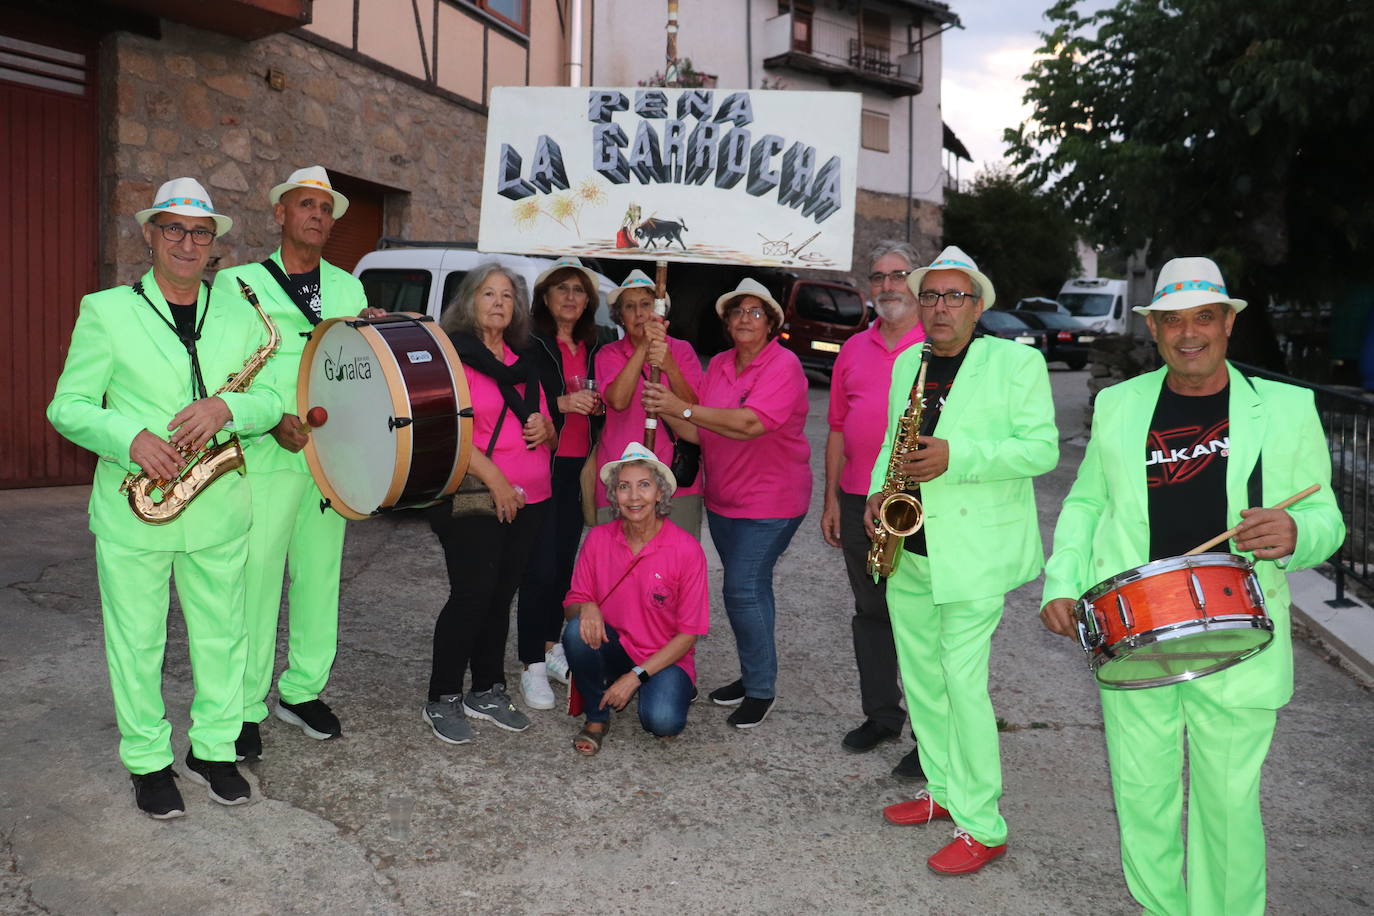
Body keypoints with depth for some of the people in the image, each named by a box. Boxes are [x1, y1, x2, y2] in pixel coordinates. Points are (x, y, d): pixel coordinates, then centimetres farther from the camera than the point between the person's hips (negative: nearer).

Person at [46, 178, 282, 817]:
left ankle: (213, 749, 28)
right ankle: (148, 761, 25)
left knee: (221, 636, 11)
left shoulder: (240, 315, 8)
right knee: (136, 643, 8)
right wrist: (132, 439, -19)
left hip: (218, 511, 2)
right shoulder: (105, 311, 0)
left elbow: (272, 402, 5)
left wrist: (226, 408, -17)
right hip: (133, 514, -2)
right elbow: (68, 406, -1)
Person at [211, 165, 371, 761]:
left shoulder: (348, 288, 16)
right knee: (255, 582, -4)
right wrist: (272, 420, -16)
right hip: (264, 459, -4)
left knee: (320, 577, 9)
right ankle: (246, 708, 9)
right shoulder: (237, 283, 5)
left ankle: (302, 692, 23)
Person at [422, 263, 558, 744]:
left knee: (501, 596, 10)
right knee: (473, 594, -6)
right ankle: (443, 700, 8)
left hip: (529, 501, 6)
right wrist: (493, 478, -17)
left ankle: (487, 690, 22)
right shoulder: (453, 354, -3)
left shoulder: (525, 362, 18)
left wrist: (546, 429, 0)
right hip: (473, 498, -6)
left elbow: (551, 436, 24)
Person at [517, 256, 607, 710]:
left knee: (565, 561, 11)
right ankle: (532, 666, 3)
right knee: (540, 565, -6)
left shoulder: (592, 349, 15)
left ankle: (551, 647, 26)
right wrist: (561, 403, -22)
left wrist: (596, 406, 2)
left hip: (578, 468, 6)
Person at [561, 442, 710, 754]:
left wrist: (636, 676, -17)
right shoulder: (599, 539, -7)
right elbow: (573, 602, 1)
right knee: (578, 631, -28)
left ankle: (676, 689, 7)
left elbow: (688, 633, -11)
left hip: (665, 658, -3)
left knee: (661, 721, -30)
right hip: (613, 649, 3)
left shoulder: (687, 549, -16)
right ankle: (597, 718, -5)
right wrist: (586, 607, -24)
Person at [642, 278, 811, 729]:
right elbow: (701, 434, 4)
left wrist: (684, 407, -32)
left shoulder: (784, 366, -15)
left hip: (770, 501, -7)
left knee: (741, 590, -10)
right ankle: (753, 675, 29)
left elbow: (750, 423, -30)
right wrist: (666, 412, -15)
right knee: (751, 589, 16)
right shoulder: (718, 365, 6)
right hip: (722, 500, 7)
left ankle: (761, 688, 5)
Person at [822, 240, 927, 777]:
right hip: (859, 503, 6)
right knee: (870, 612, 15)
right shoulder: (854, 350, 12)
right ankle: (882, 715, 30)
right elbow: (837, 429, 14)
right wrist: (832, 499, 10)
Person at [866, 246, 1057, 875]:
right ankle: (942, 790, 33)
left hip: (973, 551, -6)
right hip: (907, 548, 7)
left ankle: (981, 828, 7)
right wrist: (878, 491, 2)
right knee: (919, 677, 15)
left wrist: (956, 457, -24)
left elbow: (1042, 447, -11)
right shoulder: (905, 364, 13)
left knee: (962, 681, -7)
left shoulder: (1017, 361, -5)